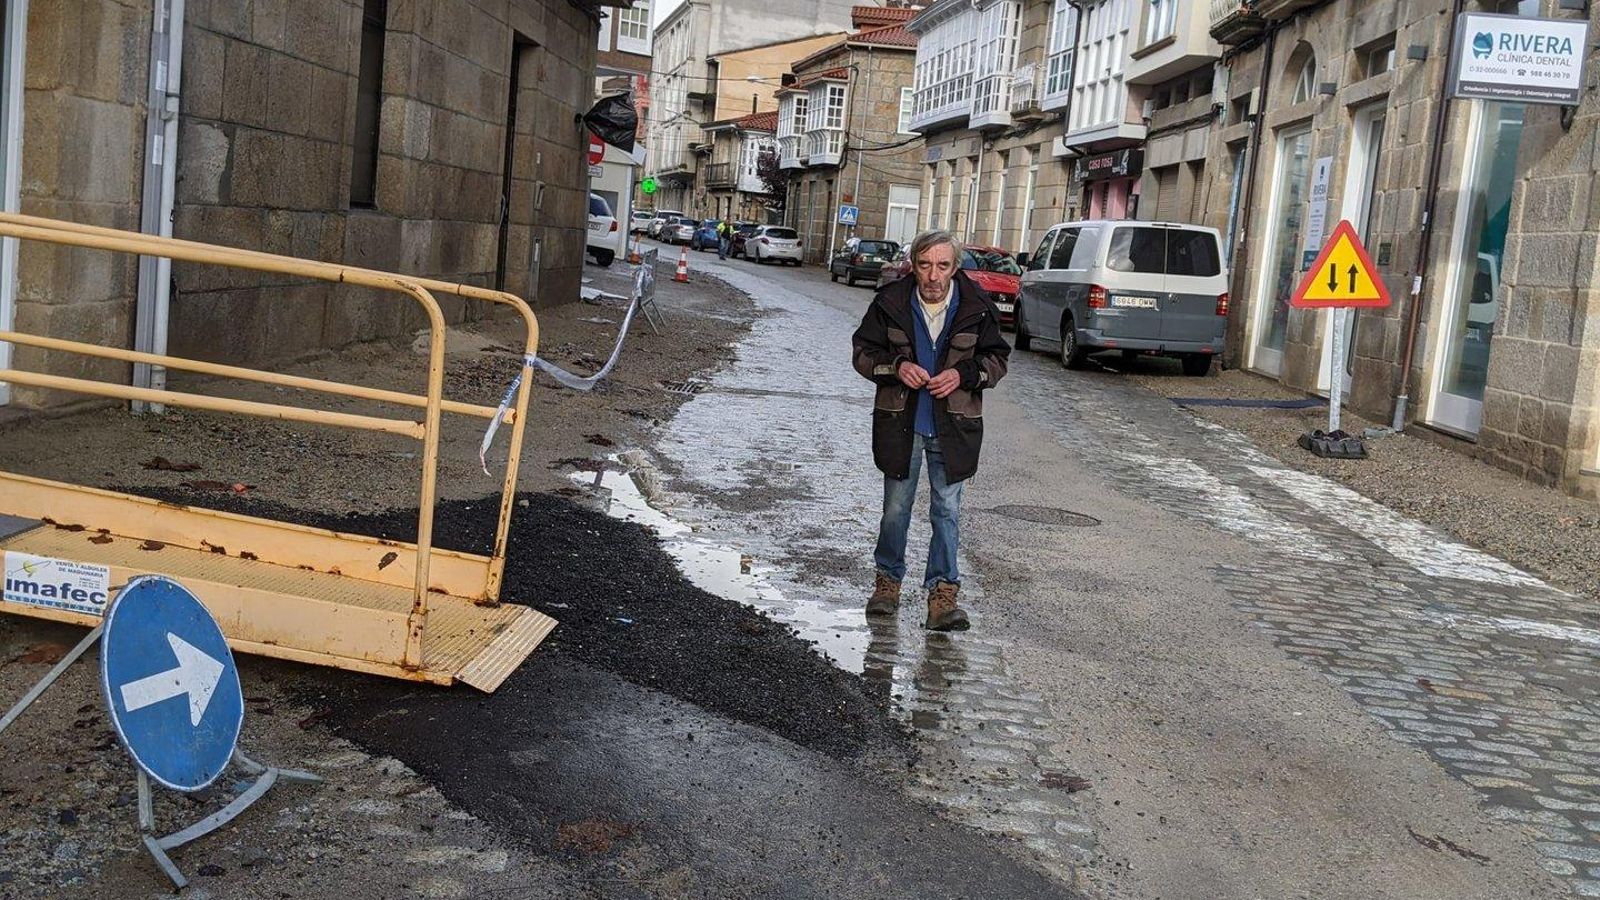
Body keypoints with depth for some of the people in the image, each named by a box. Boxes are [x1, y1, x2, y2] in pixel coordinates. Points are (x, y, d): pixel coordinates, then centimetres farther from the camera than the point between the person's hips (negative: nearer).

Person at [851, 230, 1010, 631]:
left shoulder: (977, 308, -6)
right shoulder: (891, 302, -6)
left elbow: (996, 360, 4)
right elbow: (863, 353, 2)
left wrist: (962, 374, -14)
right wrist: (896, 366, -17)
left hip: (953, 428, -1)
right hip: (901, 422, 1)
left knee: (947, 510, 1)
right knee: (895, 506, 11)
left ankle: (943, 591, 6)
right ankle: (888, 580, 28)